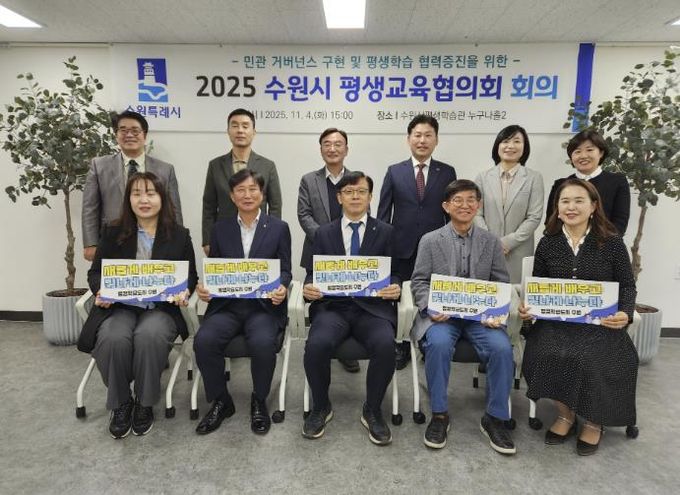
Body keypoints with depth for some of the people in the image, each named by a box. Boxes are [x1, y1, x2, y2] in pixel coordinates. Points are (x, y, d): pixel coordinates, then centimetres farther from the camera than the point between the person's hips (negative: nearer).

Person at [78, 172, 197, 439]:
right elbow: (95, 272, 13)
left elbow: (191, 275, 11)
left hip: (161, 308, -1)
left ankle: (145, 404, -9)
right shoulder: (113, 233, 10)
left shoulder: (179, 235, 8)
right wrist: (100, 291, -9)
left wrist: (184, 291, -12)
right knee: (113, 339, -32)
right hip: (119, 307, 1)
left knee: (149, 336, -35)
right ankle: (120, 404, -4)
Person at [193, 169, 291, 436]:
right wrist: (204, 286, -10)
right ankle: (220, 401, 1)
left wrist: (282, 288, -17)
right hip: (226, 305, 2)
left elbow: (285, 270, 5)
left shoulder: (279, 228, 8)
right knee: (204, 340, -26)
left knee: (262, 343, -32)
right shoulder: (220, 228, 14)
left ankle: (259, 401, 0)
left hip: (264, 305, -2)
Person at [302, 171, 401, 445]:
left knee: (386, 345, -31)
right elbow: (312, 273, 11)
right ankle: (321, 407, 2)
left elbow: (394, 274, 8)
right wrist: (308, 287, -11)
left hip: (372, 307, 0)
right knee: (316, 345, -29)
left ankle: (372, 410, -2)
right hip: (332, 306, 1)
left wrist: (395, 287, -15)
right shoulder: (324, 233, 14)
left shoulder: (385, 232, 11)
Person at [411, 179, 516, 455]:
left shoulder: (491, 242, 10)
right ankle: (439, 414, -10)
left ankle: (495, 418, -4)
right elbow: (419, 282, 3)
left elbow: (501, 284, 8)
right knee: (439, 344, -33)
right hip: (442, 315, -1)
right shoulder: (430, 241, 5)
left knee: (502, 348, -26)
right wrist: (431, 307, -16)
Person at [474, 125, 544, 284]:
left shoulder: (534, 178, 4)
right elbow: (477, 214, 2)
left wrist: (507, 242, -11)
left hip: (519, 253, -1)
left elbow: (534, 217, -3)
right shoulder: (483, 177, 7)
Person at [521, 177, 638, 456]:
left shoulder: (612, 242, 1)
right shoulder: (547, 244, 6)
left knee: (593, 360, -29)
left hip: (601, 323, -1)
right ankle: (565, 414, 3)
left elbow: (627, 285, 5)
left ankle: (593, 421, 5)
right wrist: (527, 307, -7)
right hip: (556, 321, 2)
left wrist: (625, 313, -14)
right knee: (542, 353, -27)